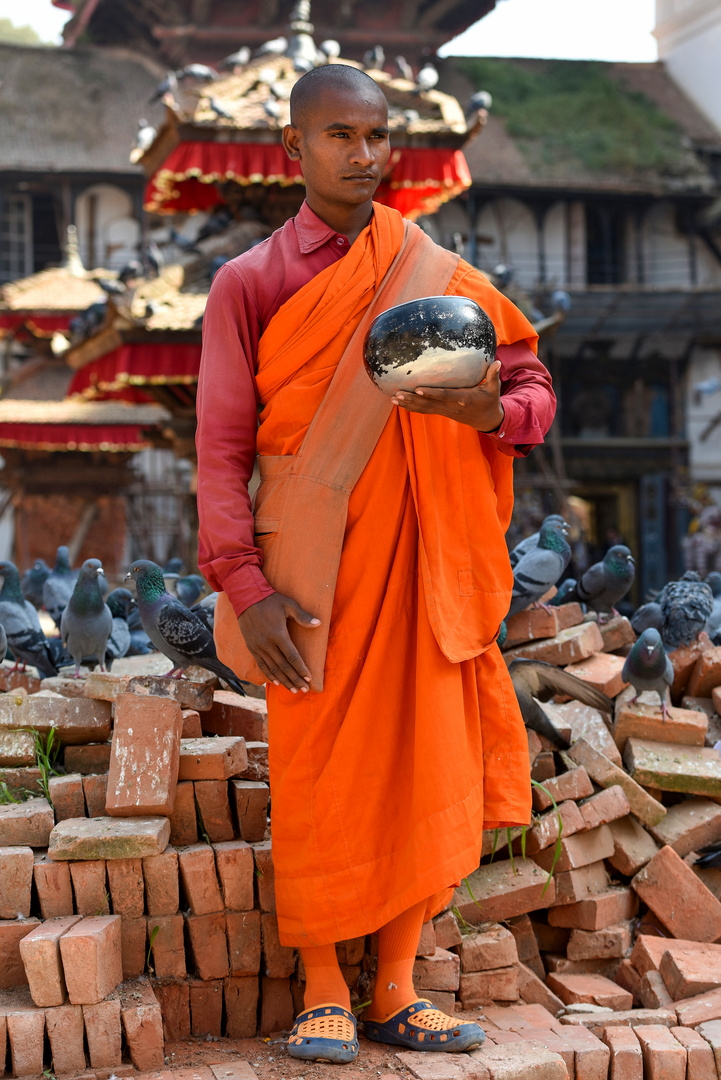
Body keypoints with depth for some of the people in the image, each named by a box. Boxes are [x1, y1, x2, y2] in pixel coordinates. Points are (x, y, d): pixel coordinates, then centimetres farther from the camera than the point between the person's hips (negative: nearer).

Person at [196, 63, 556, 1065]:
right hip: (313, 575, -2)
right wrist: (246, 588, -12)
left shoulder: (438, 276, 10)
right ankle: (324, 993, 13)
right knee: (319, 773, -1)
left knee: (424, 768, 1)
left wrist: (491, 410, -16)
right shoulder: (249, 283, 4)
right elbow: (222, 448, -1)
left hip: (420, 563, 2)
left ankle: (395, 989, 14)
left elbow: (535, 389, 9)